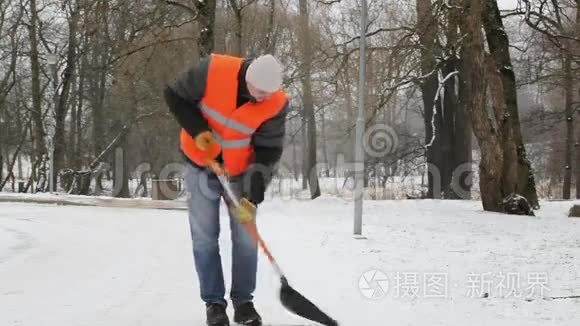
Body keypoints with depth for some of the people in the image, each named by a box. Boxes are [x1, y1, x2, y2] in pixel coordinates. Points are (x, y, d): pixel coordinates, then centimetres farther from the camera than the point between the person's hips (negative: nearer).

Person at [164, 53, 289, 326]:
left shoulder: (276, 104, -21)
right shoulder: (213, 71, -27)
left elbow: (268, 151, -16)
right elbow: (174, 95, -13)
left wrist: (253, 195, -24)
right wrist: (198, 130, -24)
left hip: (240, 170, 1)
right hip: (201, 164, -1)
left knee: (246, 237, 1)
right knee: (204, 236, 1)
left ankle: (243, 301, 15)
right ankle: (214, 302, 11)